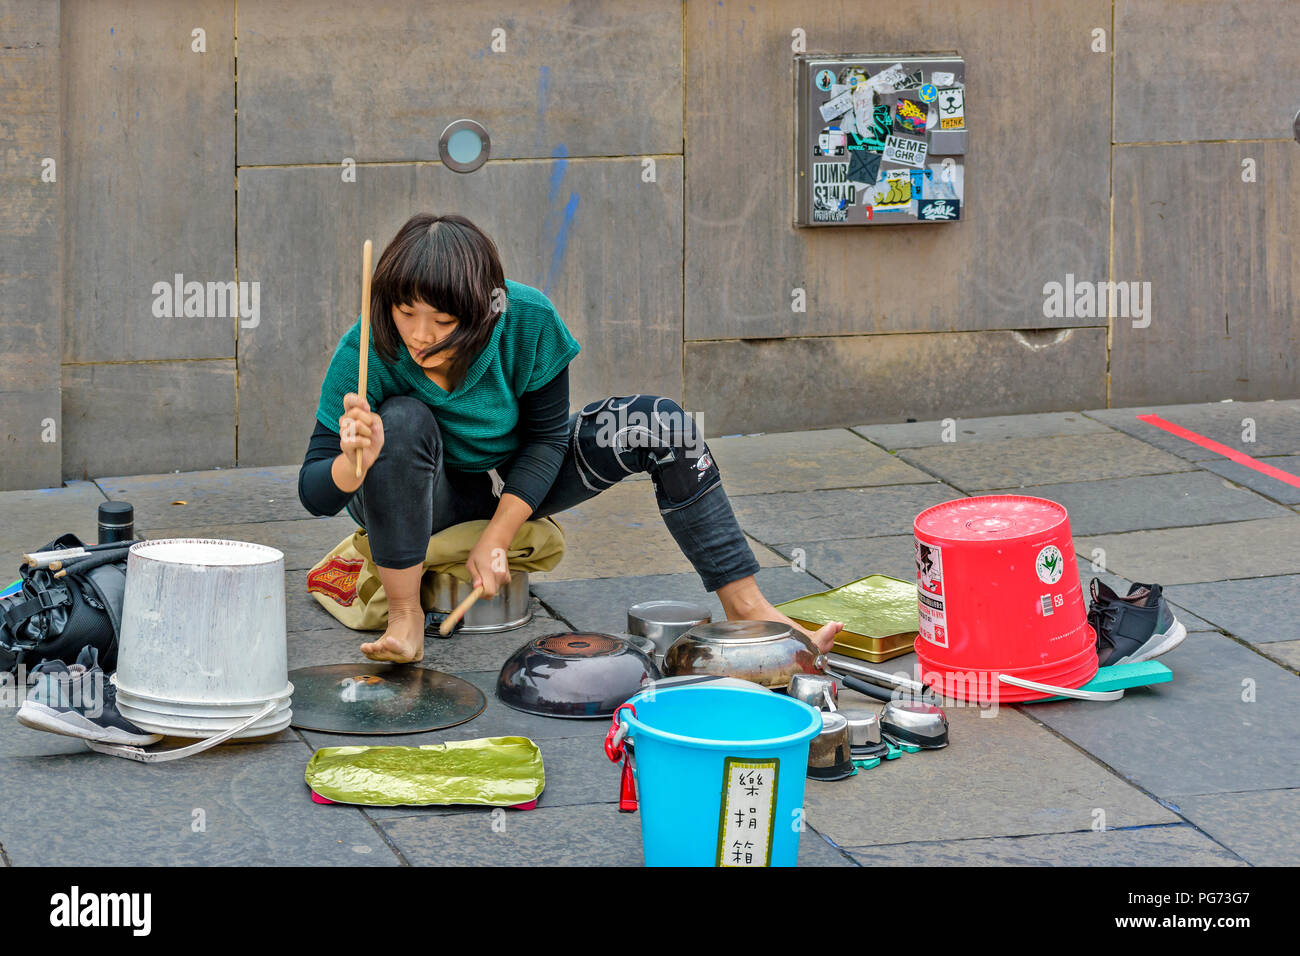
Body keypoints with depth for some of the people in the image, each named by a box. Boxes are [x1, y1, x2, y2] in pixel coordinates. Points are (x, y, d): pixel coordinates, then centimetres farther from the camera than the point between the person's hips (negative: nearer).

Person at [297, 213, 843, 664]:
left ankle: (747, 610, -10)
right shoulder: (366, 353, -31)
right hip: (422, 499, -2)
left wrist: (495, 538, -20)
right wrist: (355, 460, -53)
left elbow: (546, 437, -12)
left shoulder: (527, 322, -26)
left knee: (658, 424, -17)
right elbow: (314, 497, -29)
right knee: (403, 419, -36)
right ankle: (403, 617, -23)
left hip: (512, 484, 3)